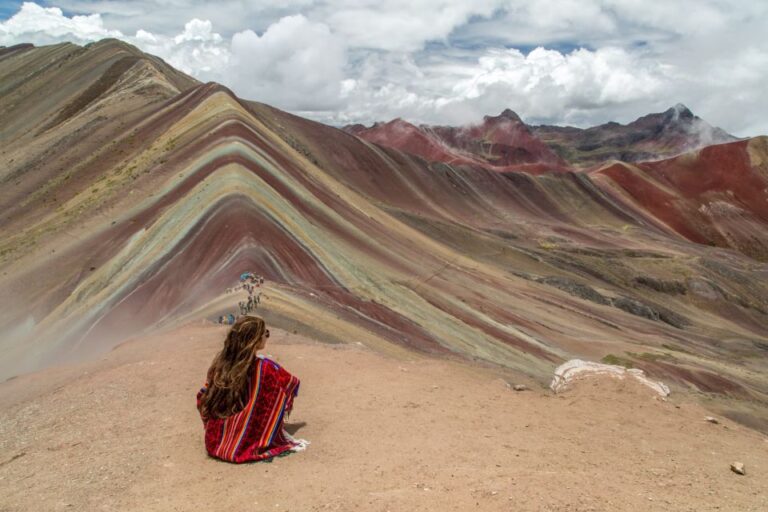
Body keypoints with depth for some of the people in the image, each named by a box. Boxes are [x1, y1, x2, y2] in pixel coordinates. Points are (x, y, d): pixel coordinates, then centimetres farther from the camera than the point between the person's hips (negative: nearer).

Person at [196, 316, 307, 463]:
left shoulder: (220, 361, -4)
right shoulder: (263, 367, -18)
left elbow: (203, 397, 8)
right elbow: (293, 383, -1)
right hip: (245, 446, -5)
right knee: (280, 390, 4)